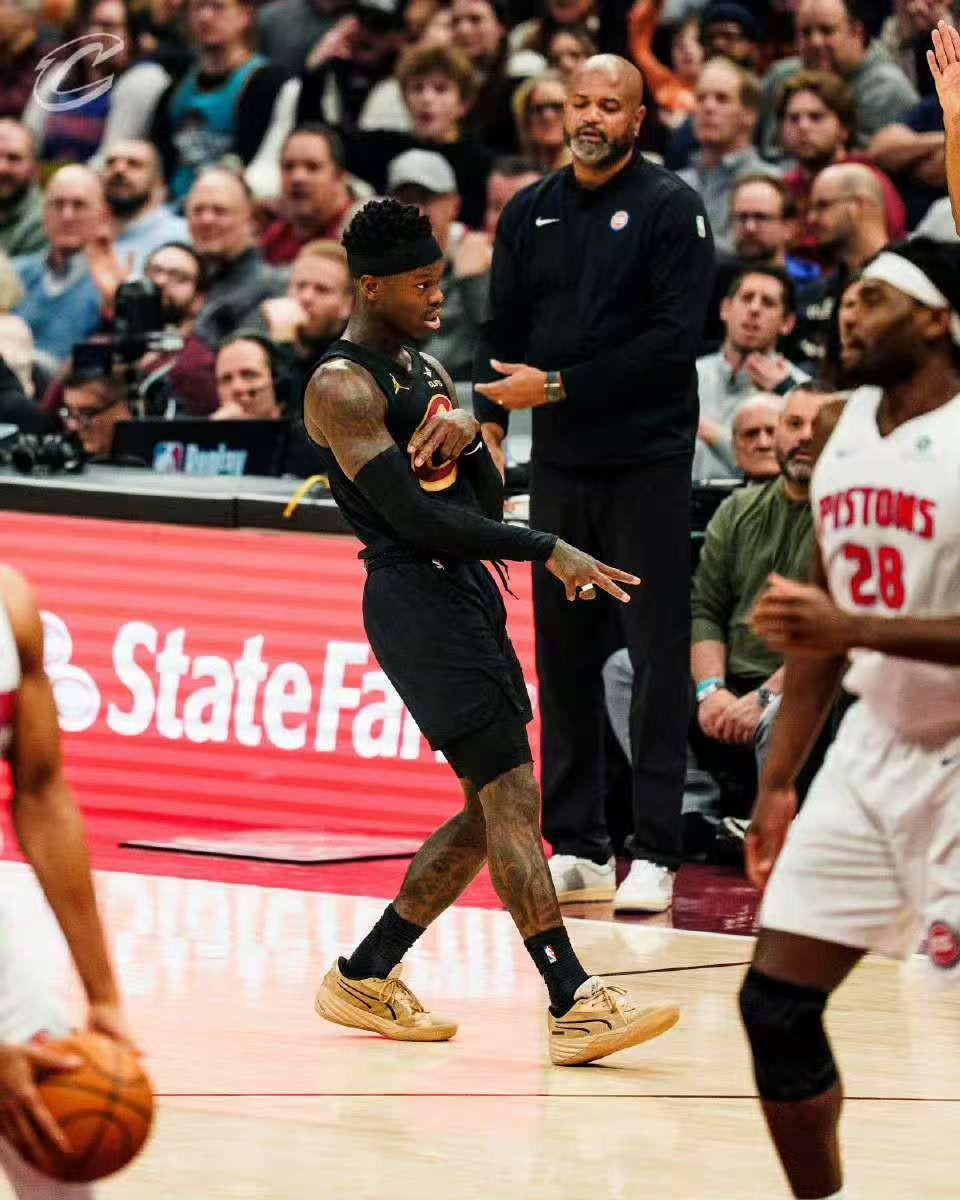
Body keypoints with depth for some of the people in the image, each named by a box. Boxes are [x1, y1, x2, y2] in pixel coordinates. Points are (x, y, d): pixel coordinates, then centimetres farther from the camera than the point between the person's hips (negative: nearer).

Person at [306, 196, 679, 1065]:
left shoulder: (426, 368, 18)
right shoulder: (342, 387, -11)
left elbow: (486, 501, 16)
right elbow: (414, 517, -19)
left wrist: (467, 433, -6)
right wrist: (549, 551, -17)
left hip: (466, 591, 10)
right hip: (415, 596, -10)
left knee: (494, 811, 10)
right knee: (511, 794, -16)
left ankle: (365, 978, 20)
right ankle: (573, 1005, -22)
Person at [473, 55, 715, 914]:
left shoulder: (670, 208, -4)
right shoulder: (529, 215, 12)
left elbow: (676, 339, -12)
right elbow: (502, 331, 13)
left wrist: (558, 386, -14)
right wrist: (491, 423, -2)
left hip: (647, 463, -5)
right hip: (557, 464, 5)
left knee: (658, 656, -5)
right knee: (562, 657, 7)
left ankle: (656, 851, -4)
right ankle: (577, 843, 14)